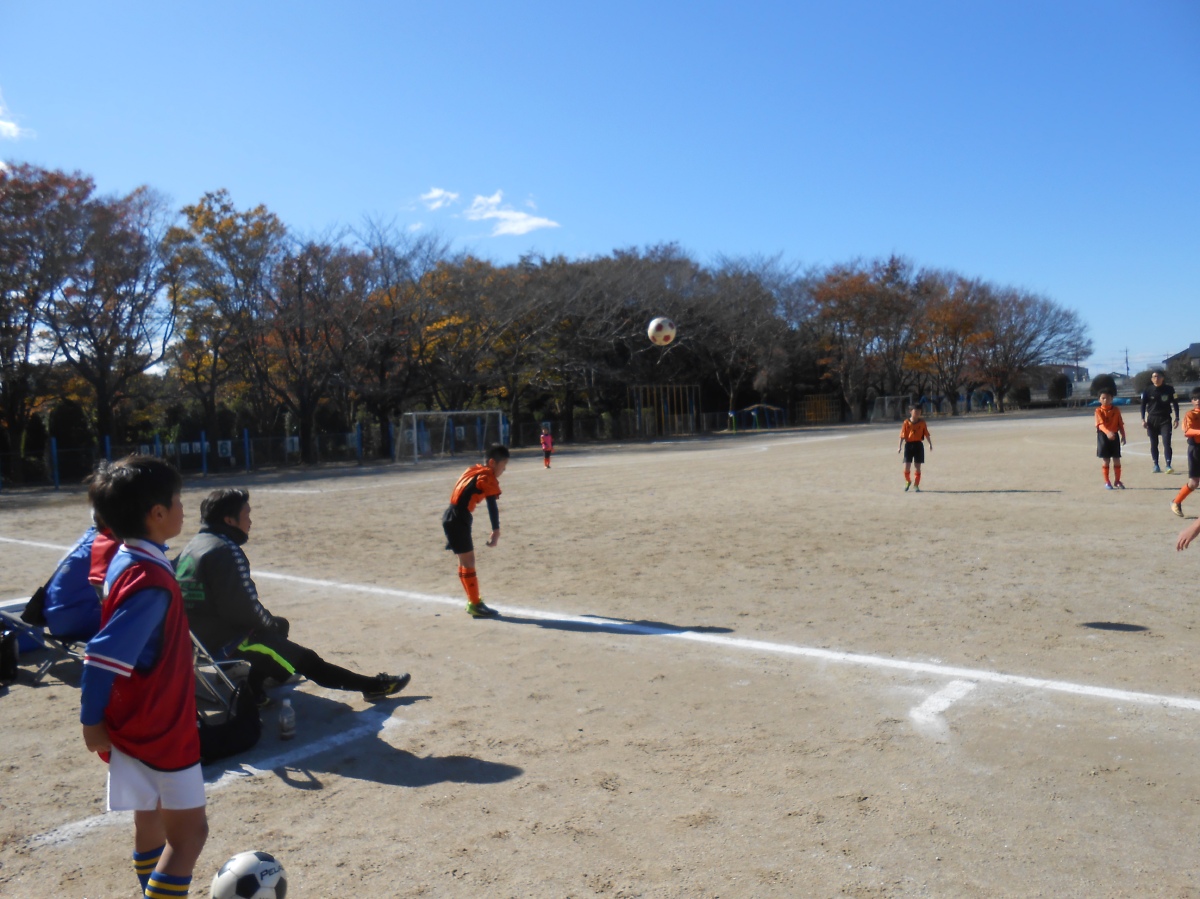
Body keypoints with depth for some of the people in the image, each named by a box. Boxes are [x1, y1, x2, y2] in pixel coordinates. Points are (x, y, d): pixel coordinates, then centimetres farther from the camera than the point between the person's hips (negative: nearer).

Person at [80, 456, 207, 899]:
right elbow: (101, 657, -28)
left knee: (151, 824, 20)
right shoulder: (150, 580, -27)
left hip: (141, 723, 9)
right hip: (161, 729, -9)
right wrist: (92, 722, -17)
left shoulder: (126, 561, 3)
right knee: (190, 831, 1)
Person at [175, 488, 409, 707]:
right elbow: (246, 607, -22)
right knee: (304, 659, -3)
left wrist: (269, 621, 13)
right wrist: (269, 622, -2)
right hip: (224, 641, -9)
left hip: (199, 634, 9)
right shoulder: (226, 551, -20)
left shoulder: (195, 545, 9)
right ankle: (371, 686, 0)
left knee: (279, 625, 28)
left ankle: (254, 687, 26)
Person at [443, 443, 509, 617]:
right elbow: (492, 506, -21)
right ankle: (474, 605, 1)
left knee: (466, 561, 16)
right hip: (457, 520, -9)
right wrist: (496, 531, -26)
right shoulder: (487, 476, -11)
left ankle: (473, 601, 25)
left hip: (453, 518, 9)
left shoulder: (474, 471, 16)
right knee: (468, 561, -4)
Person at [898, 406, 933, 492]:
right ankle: (908, 481, 22)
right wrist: (899, 446, -7)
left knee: (918, 466, 3)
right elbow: (902, 435, -2)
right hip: (909, 445, -1)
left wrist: (930, 444, 6)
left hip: (918, 445, 1)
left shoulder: (922, 422, 4)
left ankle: (916, 485, 14)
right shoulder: (906, 422, -1)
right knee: (907, 466, -5)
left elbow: (926, 434, 9)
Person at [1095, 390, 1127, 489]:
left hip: (1114, 436, 3)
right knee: (1106, 461, 2)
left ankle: (1117, 481, 20)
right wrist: (1107, 432, -37)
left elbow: (1120, 424, 6)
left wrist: (1123, 436, 0)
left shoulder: (1116, 410, 3)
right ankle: (1107, 482, 12)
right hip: (1103, 436, -3)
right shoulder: (1099, 410, -7)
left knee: (1117, 460, 7)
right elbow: (1101, 424, -20)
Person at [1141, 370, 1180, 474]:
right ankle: (1156, 465, 13)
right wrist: (1143, 419, -5)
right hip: (1152, 419, 1)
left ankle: (1168, 465, -11)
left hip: (1165, 419, -1)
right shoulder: (1147, 391, -3)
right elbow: (1143, 405, 3)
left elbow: (1175, 403, 3)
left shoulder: (1169, 389, -3)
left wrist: (1177, 418, 0)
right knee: (1154, 443, 6)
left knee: (1166, 442, -10)